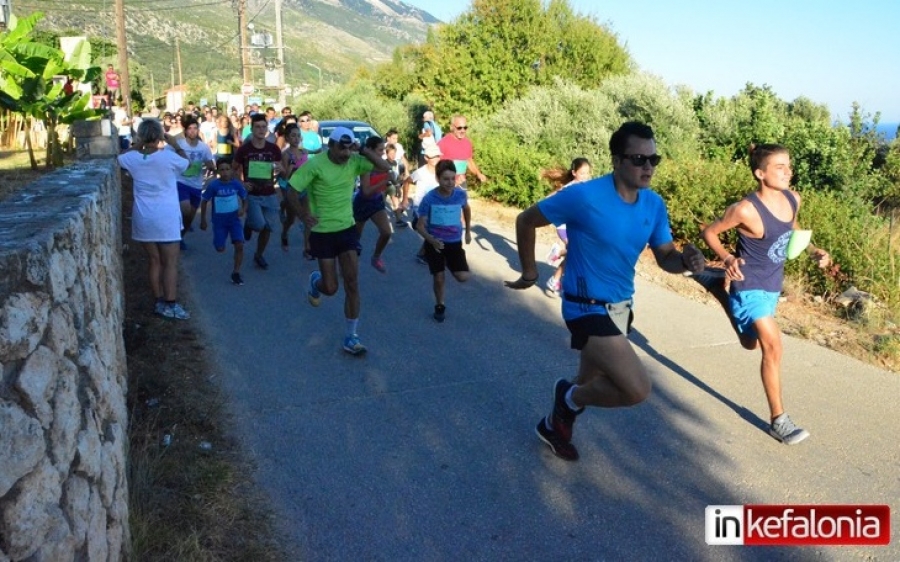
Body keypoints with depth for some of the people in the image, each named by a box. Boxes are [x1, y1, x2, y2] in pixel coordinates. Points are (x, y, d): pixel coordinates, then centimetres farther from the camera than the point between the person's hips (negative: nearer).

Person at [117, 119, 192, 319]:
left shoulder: (133, 158, 0)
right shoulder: (168, 157, -11)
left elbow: (119, 158, 22)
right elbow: (186, 162, 9)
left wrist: (136, 146, 20)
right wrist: (175, 145, 18)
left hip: (143, 218, 4)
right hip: (166, 218, -4)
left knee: (154, 260, 13)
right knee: (170, 263, 0)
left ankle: (159, 302, 16)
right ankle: (171, 305, -1)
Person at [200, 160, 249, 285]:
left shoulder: (236, 184, -10)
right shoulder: (213, 185, -15)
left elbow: (244, 198, 5)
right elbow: (204, 201, -3)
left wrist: (243, 209, -16)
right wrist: (203, 220, 1)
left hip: (234, 219, 1)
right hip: (219, 220, -1)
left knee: (239, 246, -14)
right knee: (220, 249, 3)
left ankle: (236, 273, 1)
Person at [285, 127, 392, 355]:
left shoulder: (354, 162, -5)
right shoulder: (315, 165, -16)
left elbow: (384, 167, -11)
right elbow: (292, 192, -13)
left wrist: (363, 150, -17)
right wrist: (303, 216, -17)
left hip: (347, 229, 3)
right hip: (322, 233, -3)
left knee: (352, 284, -2)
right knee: (330, 288, 3)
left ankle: (352, 336, 8)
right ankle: (315, 281, 43)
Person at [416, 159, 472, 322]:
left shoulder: (461, 194, -12)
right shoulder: (429, 199, -20)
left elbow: (466, 209, 12)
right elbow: (420, 225, -15)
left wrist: (468, 231, 17)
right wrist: (431, 240, -33)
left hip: (454, 242, 2)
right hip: (435, 243, -2)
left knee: (463, 277, -7)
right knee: (438, 277, 3)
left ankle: (449, 264, 26)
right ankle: (439, 306, 30)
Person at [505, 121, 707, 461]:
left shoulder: (654, 205, -3)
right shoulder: (583, 196, -22)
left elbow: (665, 257, 5)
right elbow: (525, 220, -10)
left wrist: (687, 261, -18)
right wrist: (529, 272, -1)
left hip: (621, 307, 7)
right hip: (587, 307, -7)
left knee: (592, 383, 24)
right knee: (637, 389, -19)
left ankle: (554, 426, 52)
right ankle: (569, 398, 9)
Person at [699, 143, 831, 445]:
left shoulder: (793, 199, -6)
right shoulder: (745, 209, -26)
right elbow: (709, 232, -13)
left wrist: (814, 251, 0)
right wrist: (727, 259, -29)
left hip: (773, 284, 7)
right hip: (750, 286, -7)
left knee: (751, 344, 24)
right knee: (773, 347, -13)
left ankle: (718, 287, 41)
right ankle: (778, 420, 0)